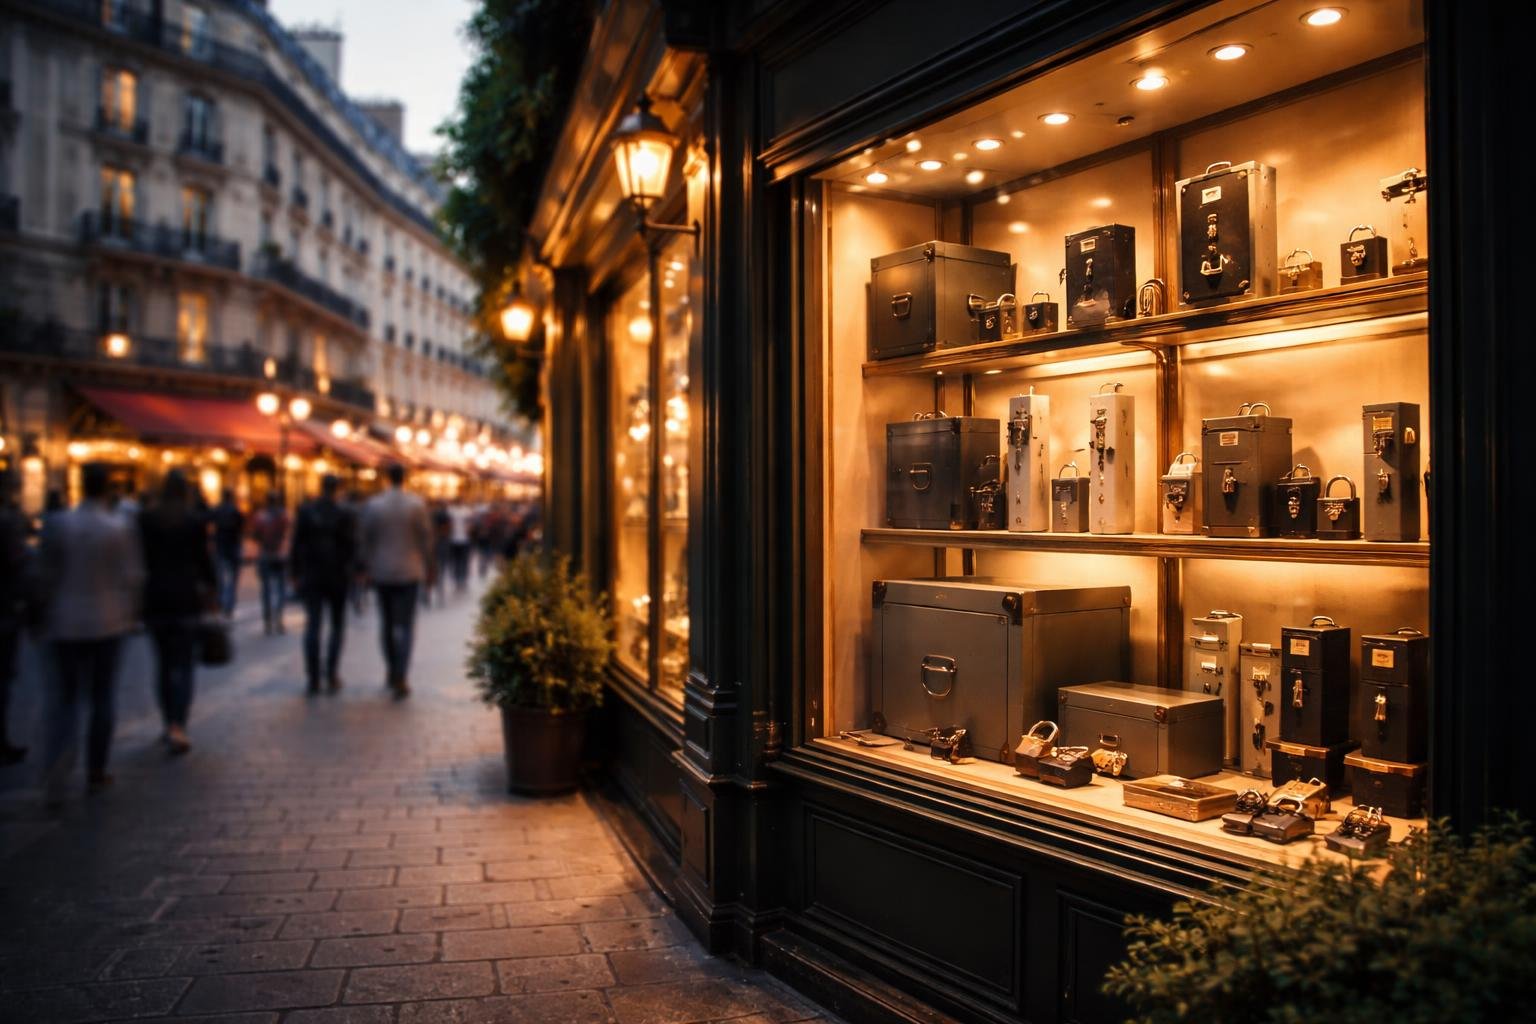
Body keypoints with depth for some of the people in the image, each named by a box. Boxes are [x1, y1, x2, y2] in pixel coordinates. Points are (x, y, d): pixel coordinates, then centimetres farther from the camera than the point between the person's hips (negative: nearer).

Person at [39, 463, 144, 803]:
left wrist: (47, 614, 12)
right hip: (108, 623, -1)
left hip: (64, 624, 1)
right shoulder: (121, 528, -10)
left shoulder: (55, 524, -6)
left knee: (64, 698, 9)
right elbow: (132, 578, -6)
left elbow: (47, 575, 0)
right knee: (101, 698, 11)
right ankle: (95, 773, 18)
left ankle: (55, 777, -6)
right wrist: (128, 614, 9)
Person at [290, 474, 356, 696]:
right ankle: (331, 675, 3)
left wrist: (296, 573, 6)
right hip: (337, 577, -1)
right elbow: (351, 545, -6)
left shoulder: (305, 511, -1)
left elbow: (296, 544, 0)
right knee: (337, 625, 9)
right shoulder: (344, 513, -6)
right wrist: (350, 570, 5)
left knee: (312, 626, 3)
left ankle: (313, 679, 1)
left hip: (311, 576, 1)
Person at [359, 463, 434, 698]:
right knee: (405, 626, -1)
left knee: (387, 623, 16)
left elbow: (366, 539, 0)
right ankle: (400, 678, -10)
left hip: (381, 571, 2)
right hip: (408, 571, -2)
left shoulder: (373, 504, -3)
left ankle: (392, 672, 25)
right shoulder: (417, 504, -6)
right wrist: (429, 568, 7)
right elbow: (425, 537, -4)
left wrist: (367, 567, 11)